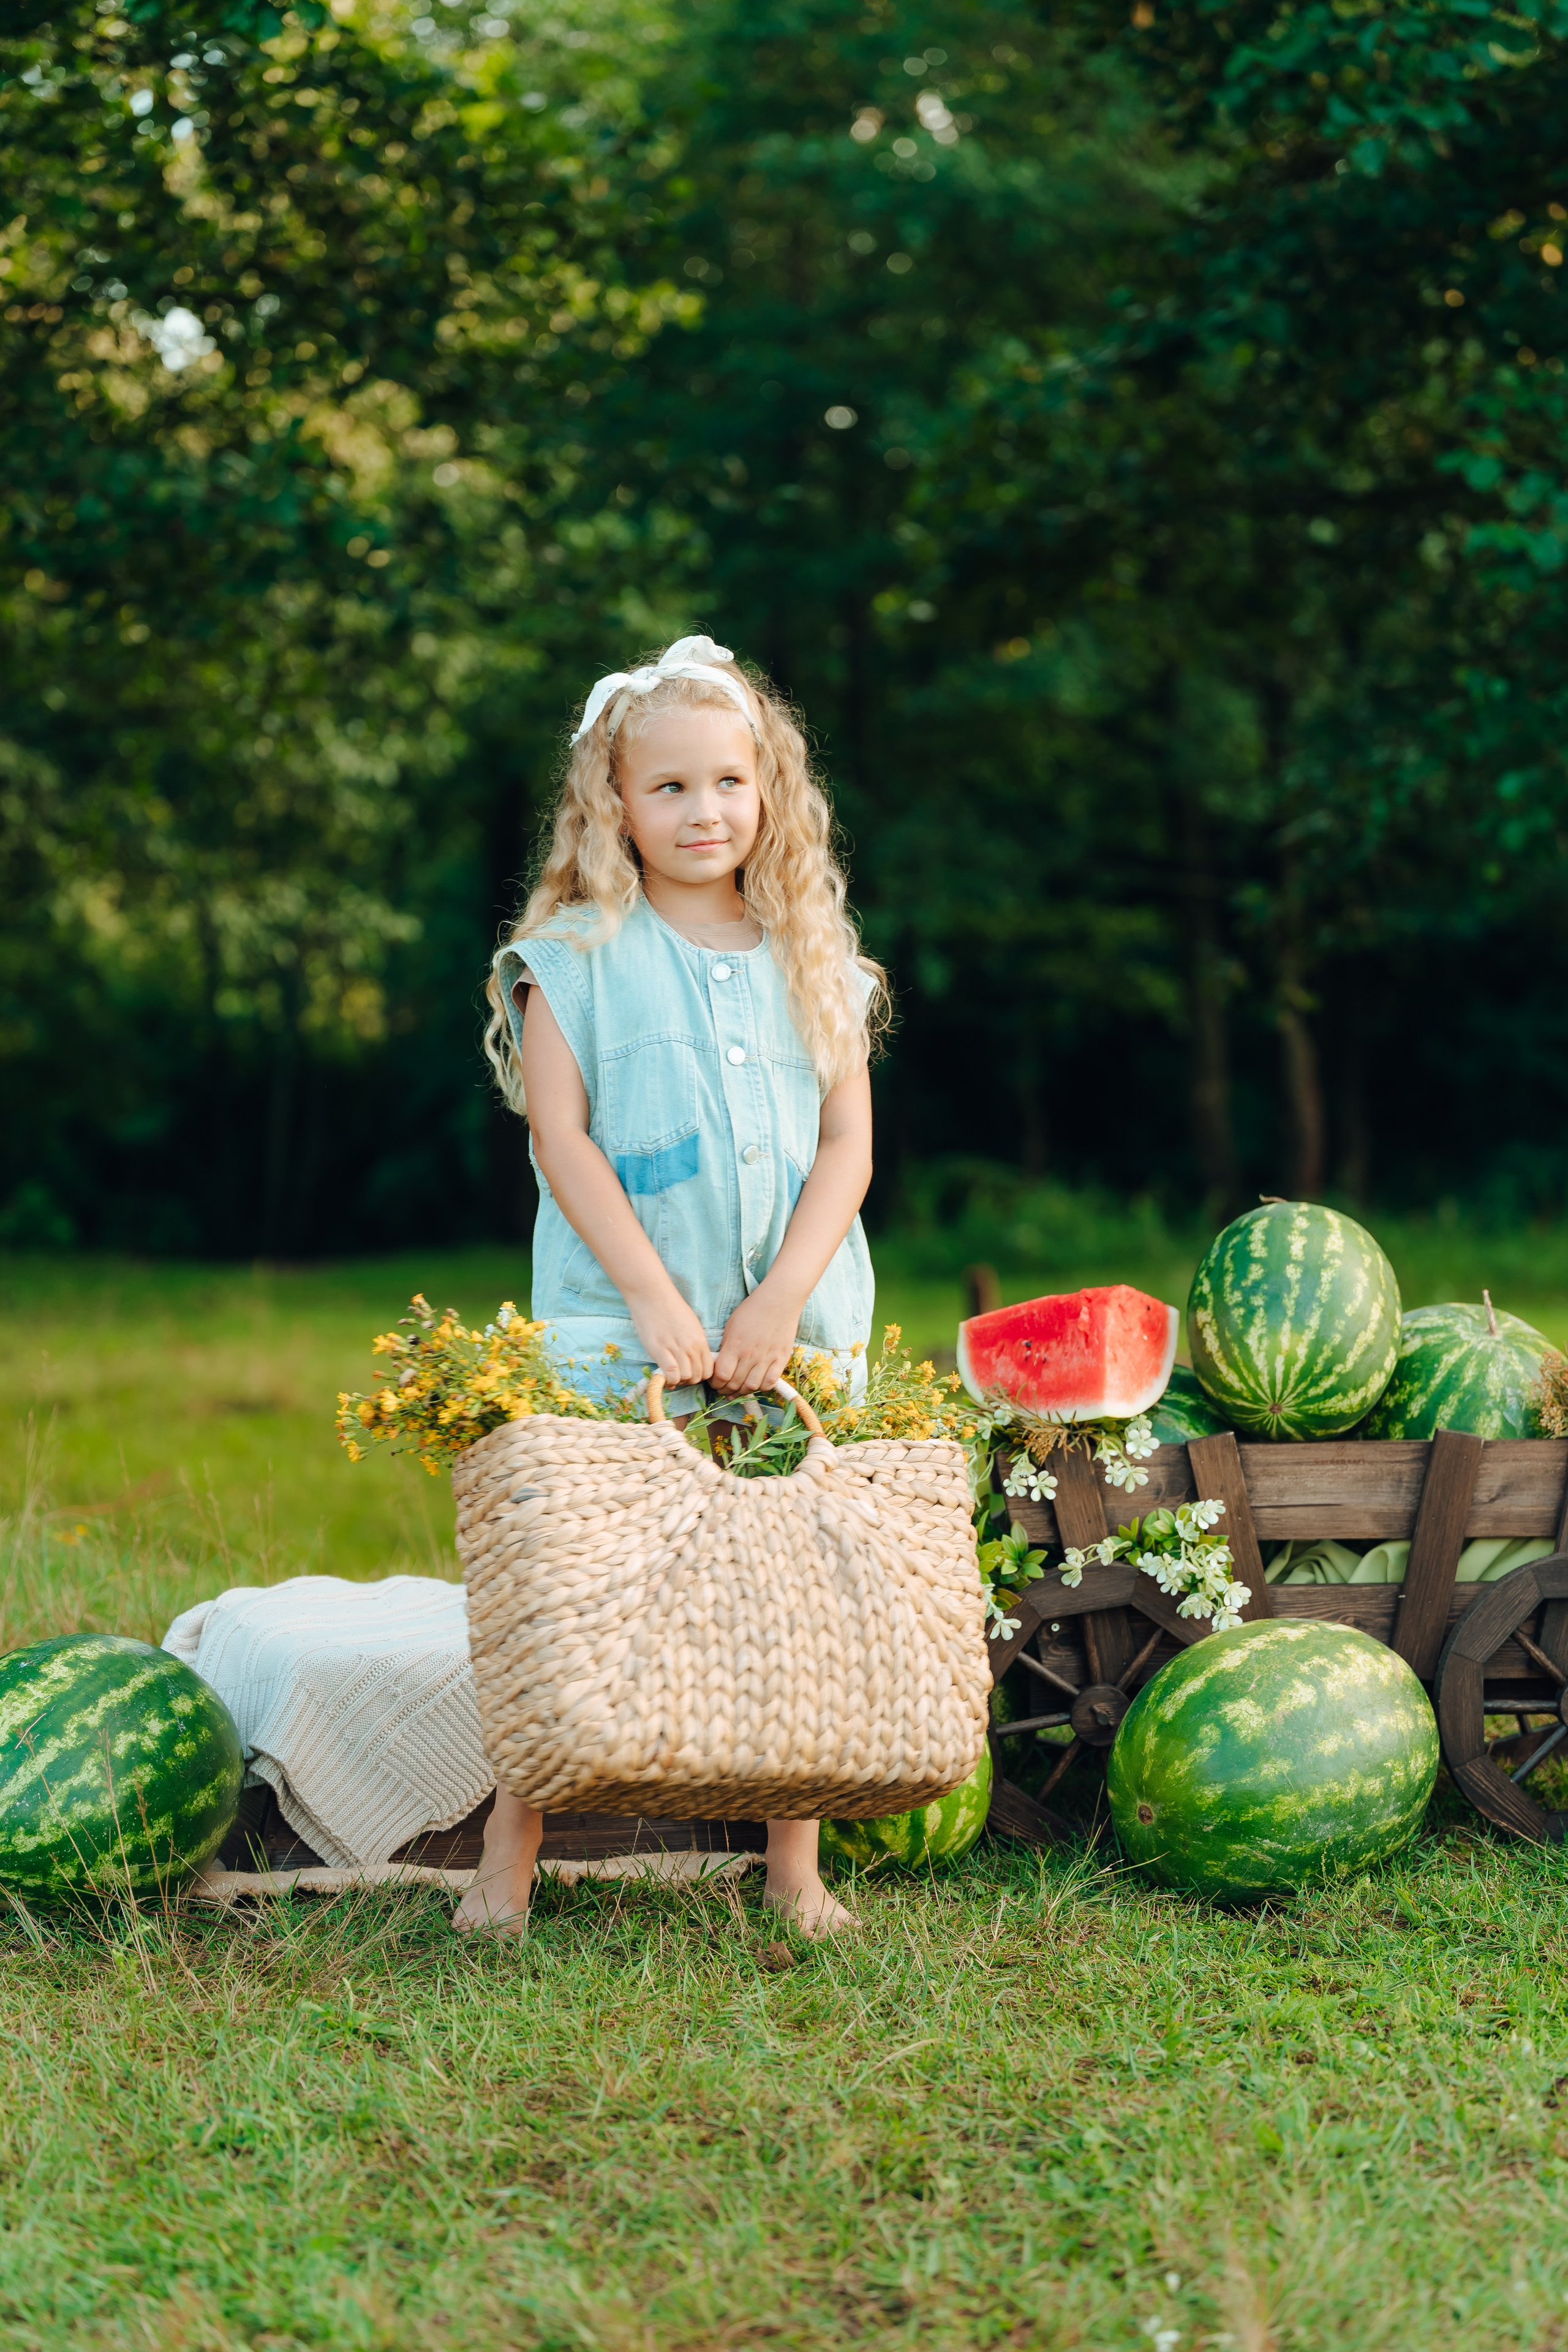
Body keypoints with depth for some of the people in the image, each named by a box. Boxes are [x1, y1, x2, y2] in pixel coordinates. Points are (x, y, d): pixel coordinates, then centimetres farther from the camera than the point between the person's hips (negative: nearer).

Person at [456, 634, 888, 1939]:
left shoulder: (812, 960, 10)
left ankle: (795, 1866, 14)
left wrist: (779, 1302, -8)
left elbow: (849, 1143, 5)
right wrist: (655, 1299, -12)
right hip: (616, 1329, -3)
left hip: (798, 1326, 3)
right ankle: (508, 1856, 7)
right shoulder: (575, 957, 1)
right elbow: (561, 1139, -5)